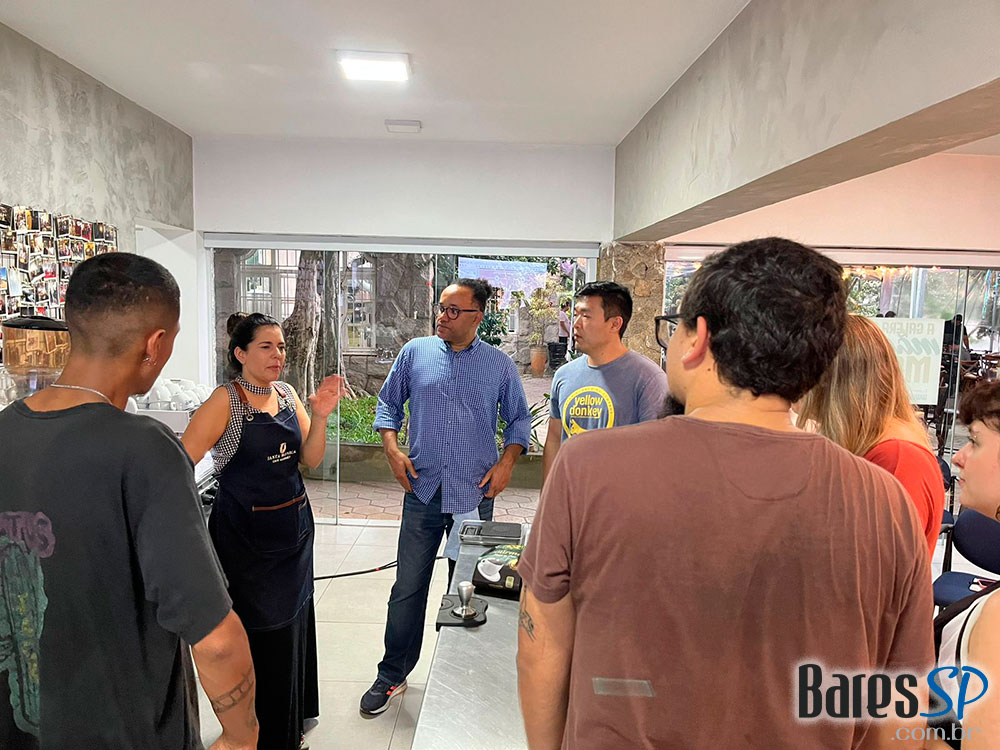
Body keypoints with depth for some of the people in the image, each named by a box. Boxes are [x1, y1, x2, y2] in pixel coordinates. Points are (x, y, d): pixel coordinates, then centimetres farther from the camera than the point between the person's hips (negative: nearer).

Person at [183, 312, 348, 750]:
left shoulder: (287, 394, 3)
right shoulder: (226, 401, -14)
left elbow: (310, 460, 2)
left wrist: (320, 416, -13)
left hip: (294, 526, 6)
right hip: (245, 533, -6)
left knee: (292, 625, 20)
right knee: (257, 636, 7)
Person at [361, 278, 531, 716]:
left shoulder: (499, 365, 2)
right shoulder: (415, 352, 3)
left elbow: (519, 419, 10)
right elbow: (388, 403, 11)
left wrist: (507, 461, -4)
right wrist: (392, 449, -2)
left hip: (475, 494, 0)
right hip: (423, 490, 1)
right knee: (407, 588, 6)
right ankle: (392, 675, 26)